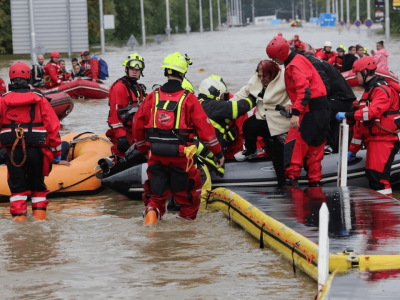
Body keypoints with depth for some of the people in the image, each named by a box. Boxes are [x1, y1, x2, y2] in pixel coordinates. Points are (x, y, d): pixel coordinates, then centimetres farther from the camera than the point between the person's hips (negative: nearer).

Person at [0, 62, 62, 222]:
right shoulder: (40, 100, 0)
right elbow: (53, 126, -1)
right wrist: (57, 152, 7)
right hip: (35, 149, 0)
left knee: (17, 185, 8)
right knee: (37, 184, 17)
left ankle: (19, 215, 1)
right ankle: (40, 214, 15)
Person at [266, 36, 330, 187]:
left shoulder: (295, 65, -15)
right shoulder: (297, 60, 16)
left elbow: (304, 90, -27)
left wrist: (296, 113, -31)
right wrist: (294, 106, 16)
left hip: (311, 111, -10)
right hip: (322, 110, 10)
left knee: (294, 142, -9)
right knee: (315, 145, 14)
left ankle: (292, 176, -14)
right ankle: (315, 180, 19)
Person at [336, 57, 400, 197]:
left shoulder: (383, 90, -11)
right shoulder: (368, 91, 22)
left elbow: (374, 111, -29)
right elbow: (361, 123, 23)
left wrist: (348, 115, -27)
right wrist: (353, 149, 22)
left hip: (383, 140, -10)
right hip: (372, 141, 10)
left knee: (379, 176, -18)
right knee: (371, 175, 10)